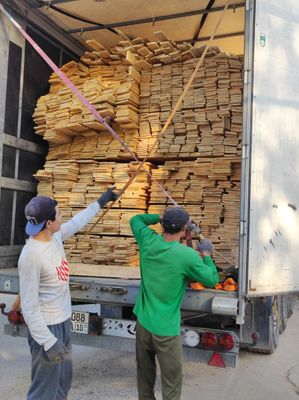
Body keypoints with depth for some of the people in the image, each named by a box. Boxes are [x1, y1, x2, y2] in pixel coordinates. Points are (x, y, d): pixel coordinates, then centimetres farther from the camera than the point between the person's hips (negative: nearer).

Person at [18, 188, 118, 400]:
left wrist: (100, 202, 29)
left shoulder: (55, 236, -4)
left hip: (64, 321, 9)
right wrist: (48, 342, -25)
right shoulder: (31, 256, -27)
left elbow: (77, 222, 18)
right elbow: (29, 307, -24)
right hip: (47, 327, -9)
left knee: (64, 379, 23)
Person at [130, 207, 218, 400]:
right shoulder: (188, 255, -17)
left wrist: (161, 217, 15)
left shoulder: (148, 241, -5)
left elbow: (135, 219, 15)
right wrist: (206, 255, 7)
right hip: (166, 330, -5)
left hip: (143, 324, 5)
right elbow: (212, 280, -5)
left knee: (145, 376, 20)